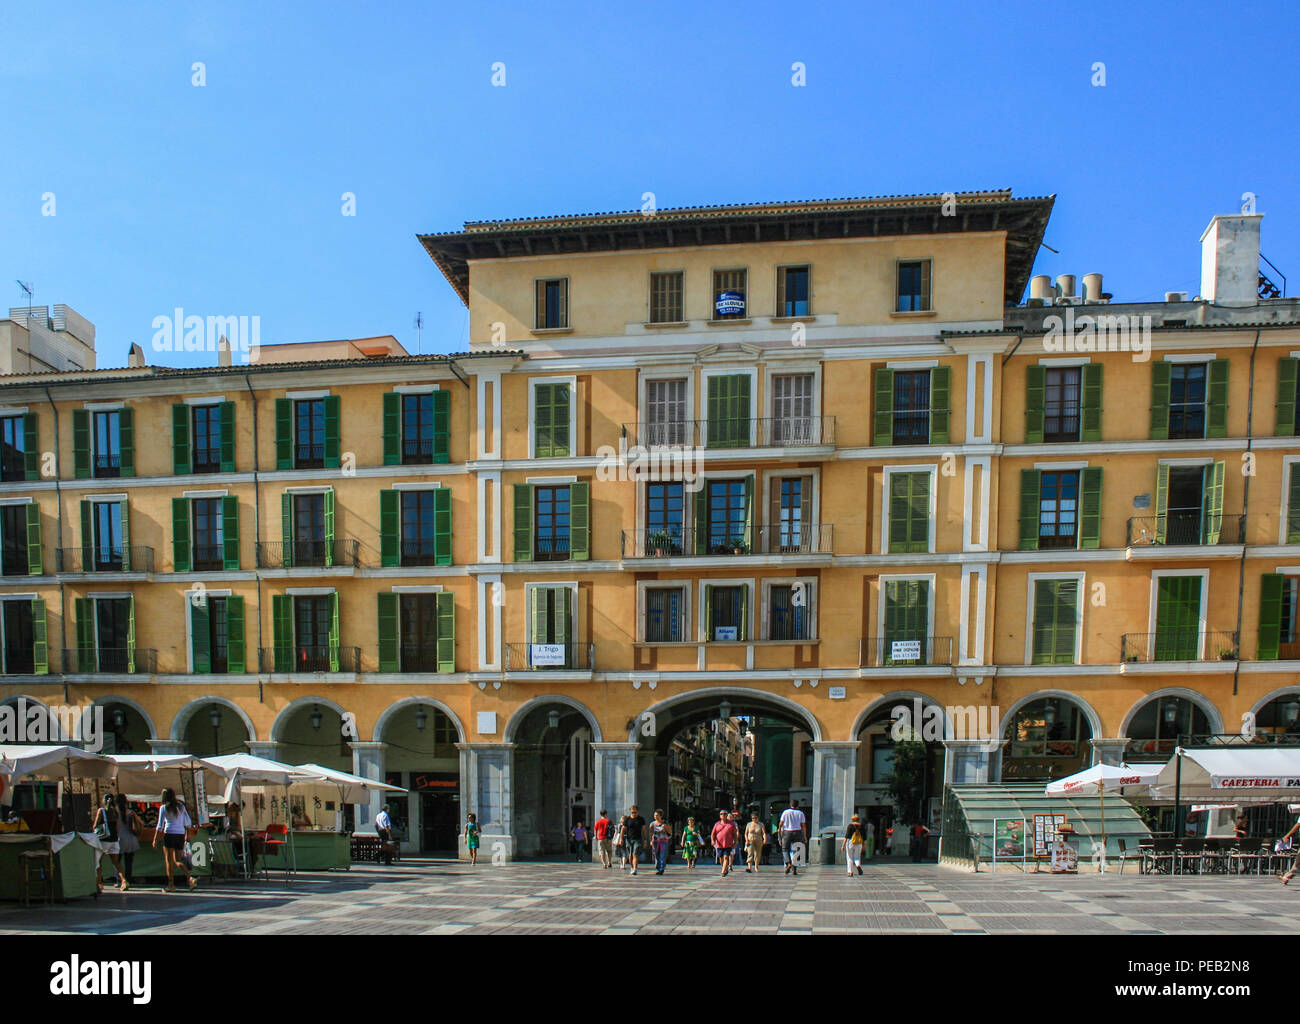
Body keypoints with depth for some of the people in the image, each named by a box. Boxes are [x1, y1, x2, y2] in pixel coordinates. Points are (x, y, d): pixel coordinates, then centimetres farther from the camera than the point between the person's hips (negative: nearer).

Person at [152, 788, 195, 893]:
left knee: (168, 860, 5)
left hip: (169, 834, -4)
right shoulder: (181, 806, 10)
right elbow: (188, 823, 11)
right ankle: (190, 878, -9)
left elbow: (160, 826, -5)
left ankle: (170, 885, 4)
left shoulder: (164, 808, -2)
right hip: (181, 834, 5)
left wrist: (155, 839, 0)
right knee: (178, 860, 11)